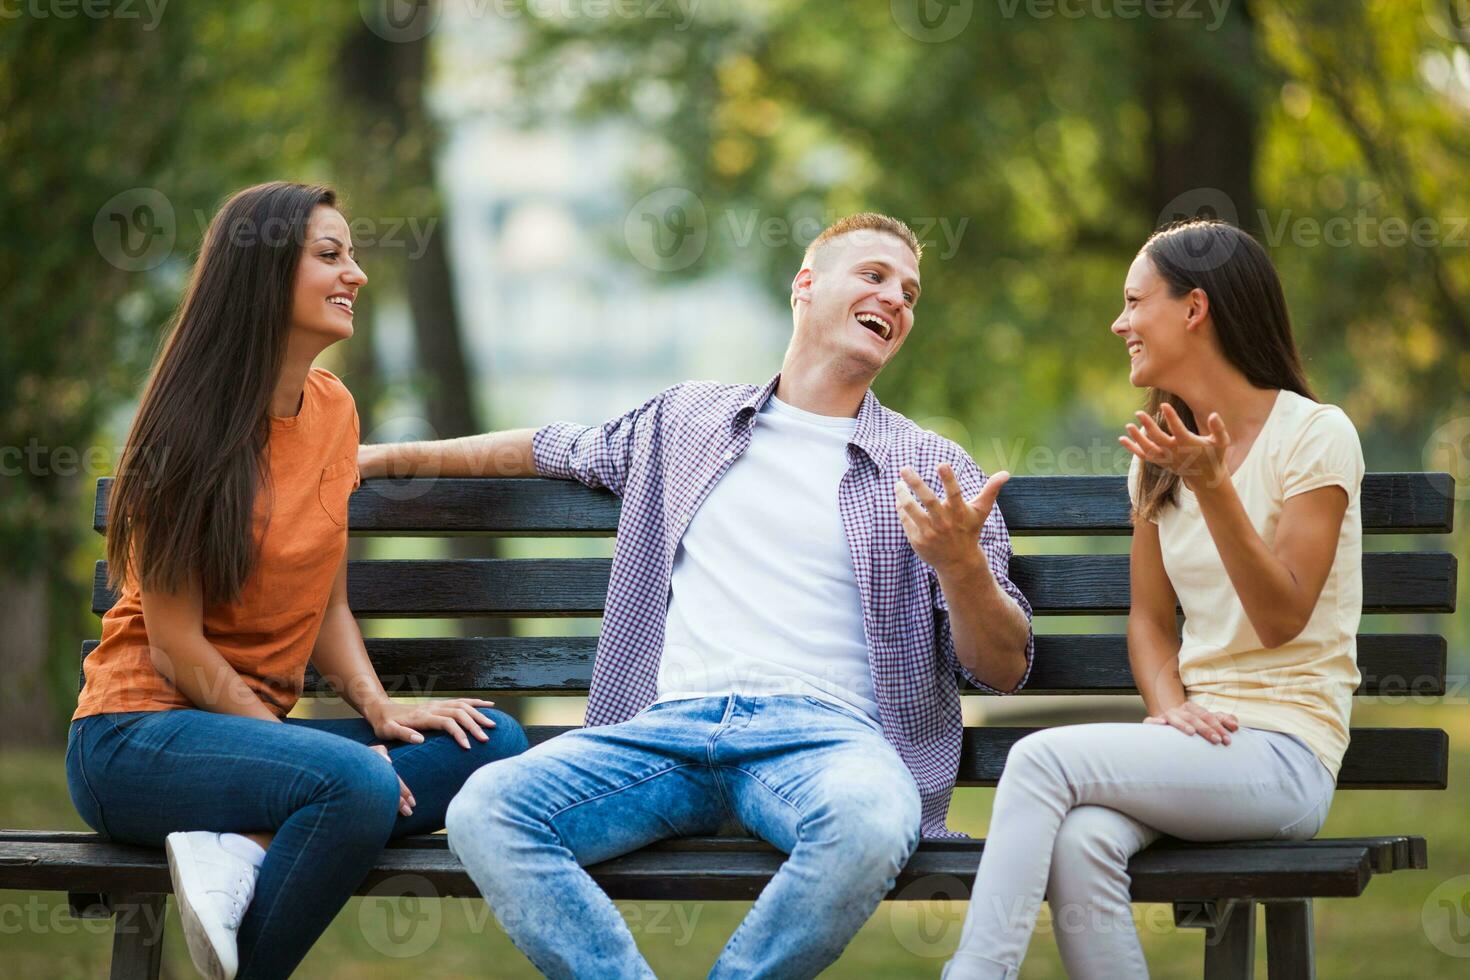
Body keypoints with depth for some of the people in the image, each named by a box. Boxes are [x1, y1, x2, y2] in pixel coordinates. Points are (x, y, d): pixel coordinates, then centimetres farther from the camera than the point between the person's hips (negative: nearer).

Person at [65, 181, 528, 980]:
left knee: (492, 744, -13)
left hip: (257, 726, 8)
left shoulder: (333, 410, 9)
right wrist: (319, 746, -15)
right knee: (356, 783, -34)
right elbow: (175, 645, -13)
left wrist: (378, 707, -6)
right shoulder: (196, 427, -12)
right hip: (137, 735, -8)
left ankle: (246, 849, -22)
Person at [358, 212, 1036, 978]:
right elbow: (553, 450, 41)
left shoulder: (933, 471, 15)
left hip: (822, 730, -2)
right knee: (484, 811, -27)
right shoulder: (687, 420, 24)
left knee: (870, 822, -40)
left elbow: (1004, 669, 10)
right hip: (670, 725, 2)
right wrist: (386, 456, 41)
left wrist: (961, 564, -11)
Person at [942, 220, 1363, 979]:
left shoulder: (1315, 436, -4)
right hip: (1196, 740, 5)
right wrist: (1171, 709, -3)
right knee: (1081, 844, -31)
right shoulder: (1161, 454, 16)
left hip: (1285, 753, -5)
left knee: (1043, 759, -27)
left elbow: (1280, 618, -10)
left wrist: (1212, 485, -22)